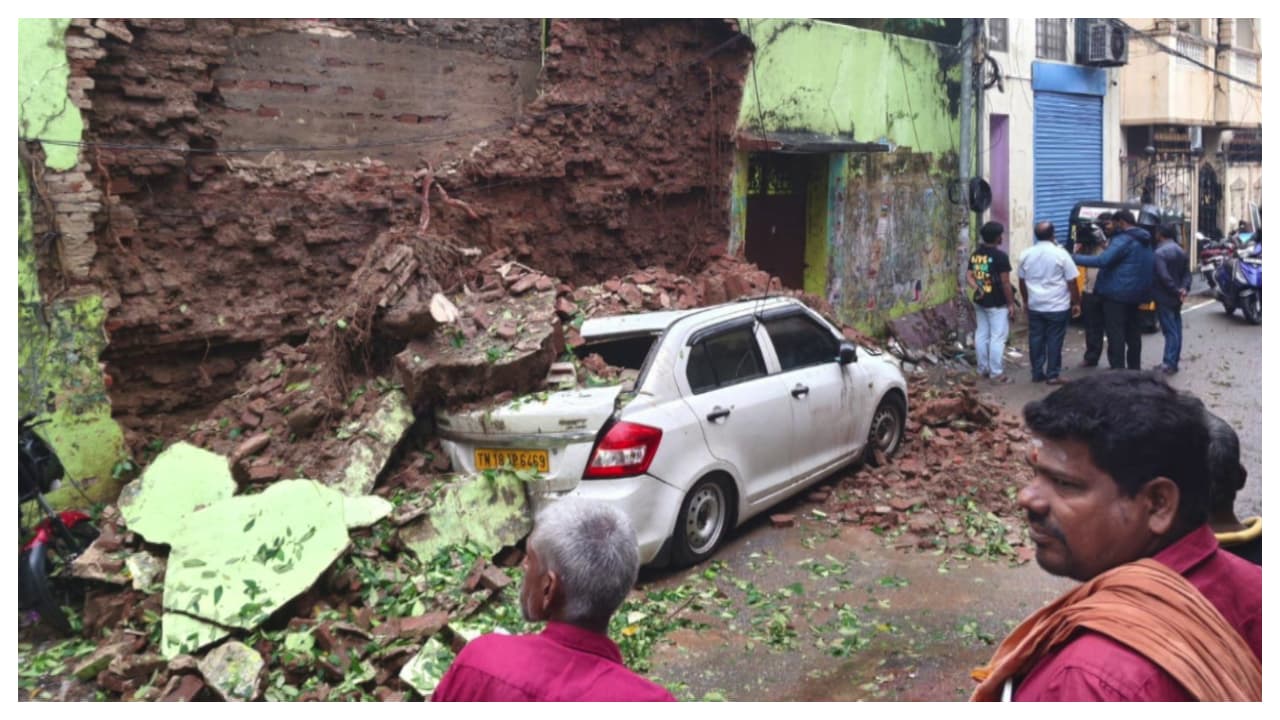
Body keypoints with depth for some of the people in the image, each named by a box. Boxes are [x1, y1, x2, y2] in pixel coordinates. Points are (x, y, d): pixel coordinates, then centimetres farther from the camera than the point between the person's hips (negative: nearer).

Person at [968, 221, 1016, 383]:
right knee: (997, 337, -2)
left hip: (980, 302, 7)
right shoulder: (1000, 256, -16)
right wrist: (1010, 303, -8)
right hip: (997, 304, -7)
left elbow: (970, 277, 4)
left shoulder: (975, 255, 6)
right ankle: (996, 373, -1)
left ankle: (982, 369, 20)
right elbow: (1005, 283, -15)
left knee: (981, 335, 12)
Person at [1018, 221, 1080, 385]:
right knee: (1054, 341, 2)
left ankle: (1037, 373, 15)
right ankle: (1052, 376, 5)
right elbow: (1072, 282, -8)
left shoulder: (1026, 255, 2)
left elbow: (1021, 282, 12)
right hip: (1058, 307, -4)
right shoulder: (1061, 254, -11)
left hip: (1034, 307, 4)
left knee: (1036, 340, 10)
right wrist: (1076, 303, 2)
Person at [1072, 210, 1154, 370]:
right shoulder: (1145, 241, 16)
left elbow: (1103, 260, -26)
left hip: (1116, 294, -9)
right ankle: (1134, 368, 24)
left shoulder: (1123, 240, -16)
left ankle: (1118, 370, -9)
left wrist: (1075, 258, -22)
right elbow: (1152, 268, 21)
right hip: (1136, 294, 9)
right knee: (1133, 332, 16)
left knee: (1116, 334, -7)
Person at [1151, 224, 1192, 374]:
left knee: (1170, 330, -8)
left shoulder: (1160, 252, -16)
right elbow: (1187, 273, 8)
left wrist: (1176, 291, -15)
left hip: (1164, 297, -8)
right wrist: (1184, 289, -4)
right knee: (1176, 329, 10)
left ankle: (1169, 363, -8)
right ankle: (1173, 362, 15)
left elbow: (1164, 276, -23)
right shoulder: (1181, 252, 12)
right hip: (1176, 298, 8)